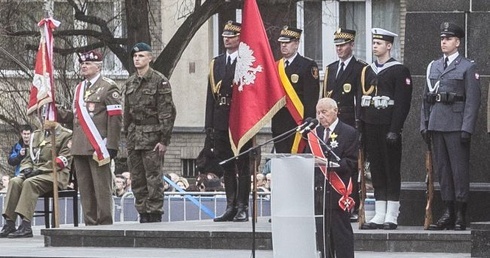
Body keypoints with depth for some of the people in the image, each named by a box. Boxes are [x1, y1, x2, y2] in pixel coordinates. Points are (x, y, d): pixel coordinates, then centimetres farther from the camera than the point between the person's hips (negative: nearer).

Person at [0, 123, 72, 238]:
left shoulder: (66, 136, -1)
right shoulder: (37, 135, 21)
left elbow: (62, 161, -10)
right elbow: (29, 157, 22)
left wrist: (40, 170, -17)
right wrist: (27, 168, -2)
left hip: (55, 174, -6)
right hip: (35, 173, 6)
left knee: (30, 183, -33)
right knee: (15, 182, -23)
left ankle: (26, 226, -39)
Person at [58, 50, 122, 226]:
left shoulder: (108, 87, -2)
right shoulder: (79, 89, 20)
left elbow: (115, 118, -8)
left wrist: (111, 146, -15)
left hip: (98, 146, -7)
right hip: (80, 147, 7)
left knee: (102, 186, -5)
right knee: (85, 188, 7)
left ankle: (105, 223, -3)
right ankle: (90, 223, 11)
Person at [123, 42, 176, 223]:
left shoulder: (160, 81, -5)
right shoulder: (130, 83, 14)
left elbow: (167, 113, -8)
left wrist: (164, 140, -13)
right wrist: (127, 135, 14)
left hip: (152, 136, -6)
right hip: (134, 137, 6)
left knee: (154, 177, -6)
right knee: (137, 179, 7)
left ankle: (155, 213, -2)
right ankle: (143, 213, 13)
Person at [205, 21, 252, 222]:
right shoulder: (216, 63, 14)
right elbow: (211, 94, 13)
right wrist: (209, 124, 7)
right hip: (221, 121, 6)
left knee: (243, 166, -2)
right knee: (226, 166, 9)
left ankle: (242, 208, 1)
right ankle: (231, 207, 15)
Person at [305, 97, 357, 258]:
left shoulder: (348, 133, -2)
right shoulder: (315, 134, 16)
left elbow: (351, 163, -8)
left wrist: (333, 164, -22)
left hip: (338, 192, -6)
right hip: (319, 190, 6)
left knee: (341, 234, -3)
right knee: (322, 234, 7)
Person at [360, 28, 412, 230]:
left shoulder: (399, 71, -4)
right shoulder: (369, 71, 16)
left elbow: (402, 103, -10)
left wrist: (394, 130, -17)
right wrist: (361, 129, 10)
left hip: (388, 128, -6)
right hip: (370, 128, 6)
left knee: (391, 171, -3)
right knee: (376, 171, 7)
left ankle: (391, 216, -1)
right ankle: (379, 215, 10)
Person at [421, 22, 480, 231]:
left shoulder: (467, 67, -2)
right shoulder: (433, 66, 15)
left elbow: (473, 100, -7)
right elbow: (426, 98, 17)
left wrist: (467, 128, -14)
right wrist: (424, 124, 9)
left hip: (456, 125, -6)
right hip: (436, 125, 6)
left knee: (459, 169, -3)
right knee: (441, 169, 7)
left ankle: (461, 215, 0)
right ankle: (449, 212, 13)